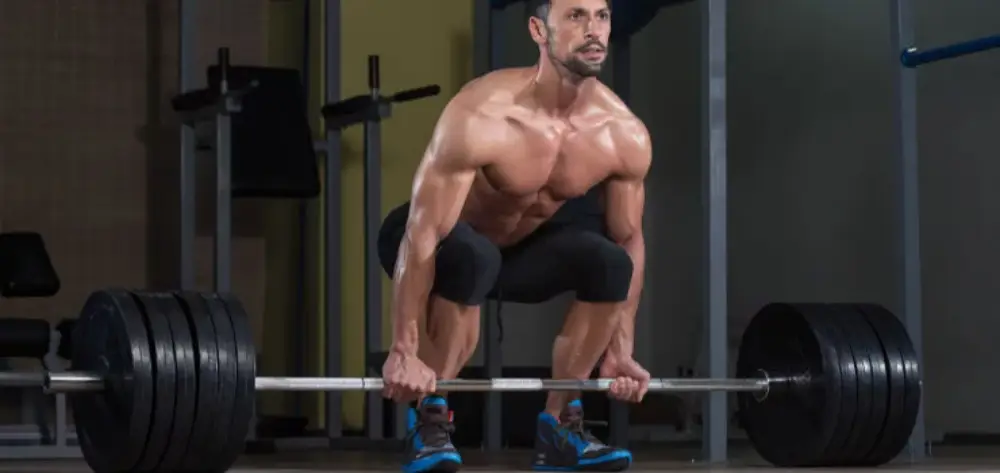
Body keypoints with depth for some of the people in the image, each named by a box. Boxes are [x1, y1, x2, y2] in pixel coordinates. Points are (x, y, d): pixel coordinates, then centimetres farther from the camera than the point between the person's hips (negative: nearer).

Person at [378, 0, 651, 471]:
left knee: (610, 263, -21)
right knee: (472, 257, -38)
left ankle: (559, 425, -4)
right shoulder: (481, 118, -35)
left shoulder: (625, 135, -18)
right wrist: (404, 352, -35)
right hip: (442, 241, -5)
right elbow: (423, 236, -34)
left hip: (521, 245, 5)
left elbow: (628, 240, -4)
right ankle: (429, 421, -20)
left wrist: (620, 350, -5)